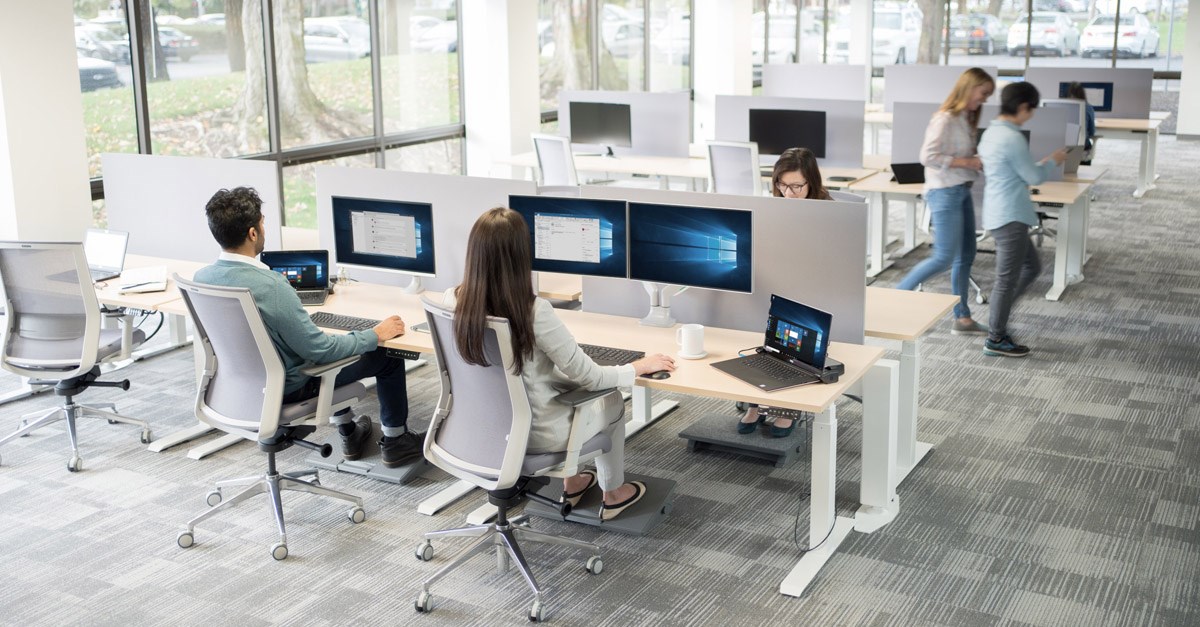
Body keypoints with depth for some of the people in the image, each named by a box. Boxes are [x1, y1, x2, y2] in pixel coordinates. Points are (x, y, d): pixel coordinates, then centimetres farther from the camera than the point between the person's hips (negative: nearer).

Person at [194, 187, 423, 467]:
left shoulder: (201, 277, -10)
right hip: (287, 388, -8)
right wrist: (375, 335, -13)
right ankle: (394, 441, 24)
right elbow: (319, 351, -26)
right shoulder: (269, 286, -34)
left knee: (334, 342, 33)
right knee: (388, 356, 6)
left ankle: (348, 432, 41)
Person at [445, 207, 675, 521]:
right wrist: (641, 366, -4)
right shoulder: (534, 311, -32)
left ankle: (572, 483, 45)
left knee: (569, 382, 32)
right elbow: (590, 377, -21)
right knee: (611, 401, 23)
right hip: (534, 434, -5)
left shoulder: (452, 300, -15)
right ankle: (612, 495, 42)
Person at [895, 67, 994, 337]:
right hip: (944, 193, -9)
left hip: (962, 192, 9)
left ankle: (962, 317, 17)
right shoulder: (945, 119, -15)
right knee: (944, 258, -8)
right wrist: (967, 162, -20)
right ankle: (897, 295, 5)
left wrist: (978, 160, -1)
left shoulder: (966, 118, 12)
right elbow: (928, 157, -21)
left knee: (966, 255, 10)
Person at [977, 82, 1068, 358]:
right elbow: (1034, 176, -12)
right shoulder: (1012, 138, -20)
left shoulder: (991, 132, 11)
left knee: (1032, 266, 20)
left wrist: (1043, 163, 23)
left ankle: (998, 317, 23)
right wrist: (1052, 161, 6)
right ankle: (996, 339, 6)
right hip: (1010, 217, -10)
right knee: (1008, 278, -2)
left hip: (1001, 214, 10)